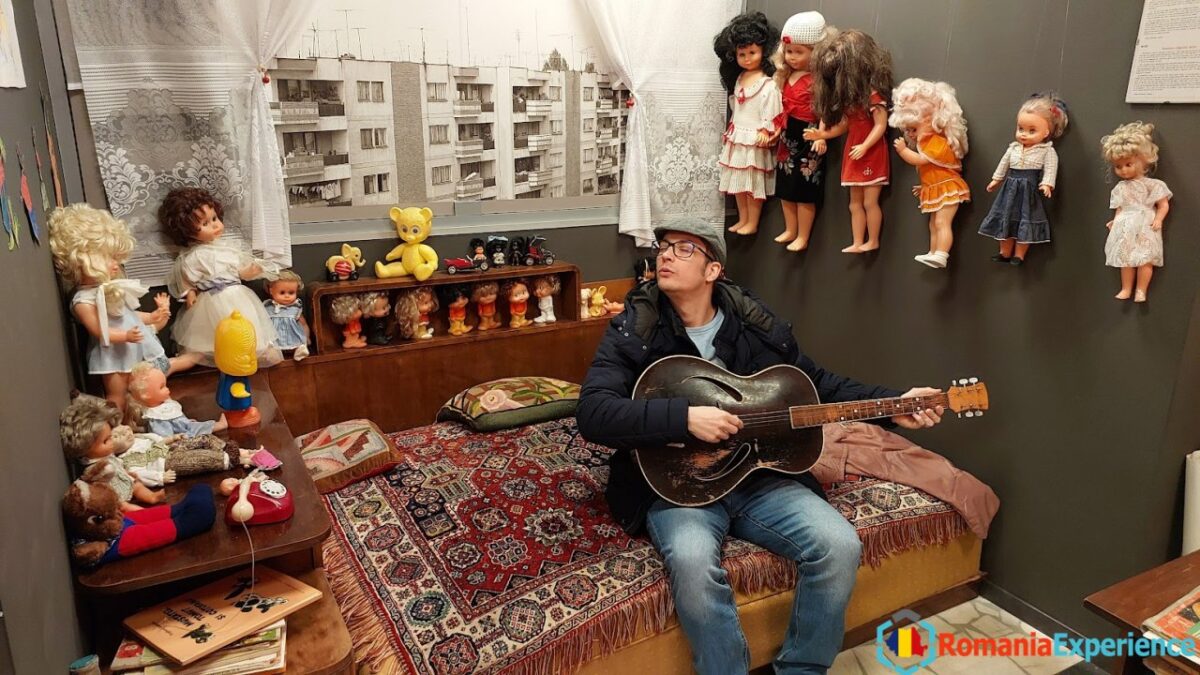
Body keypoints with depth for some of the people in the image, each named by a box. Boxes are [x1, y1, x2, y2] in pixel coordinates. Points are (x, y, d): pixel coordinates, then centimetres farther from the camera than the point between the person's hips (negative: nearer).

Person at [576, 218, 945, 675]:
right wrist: (685, 418, -27)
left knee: (840, 546, -16)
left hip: (760, 477, 4)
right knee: (693, 561, -34)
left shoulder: (756, 325, 6)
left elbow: (819, 384, 16)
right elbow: (593, 414, -18)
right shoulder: (632, 331, -6)